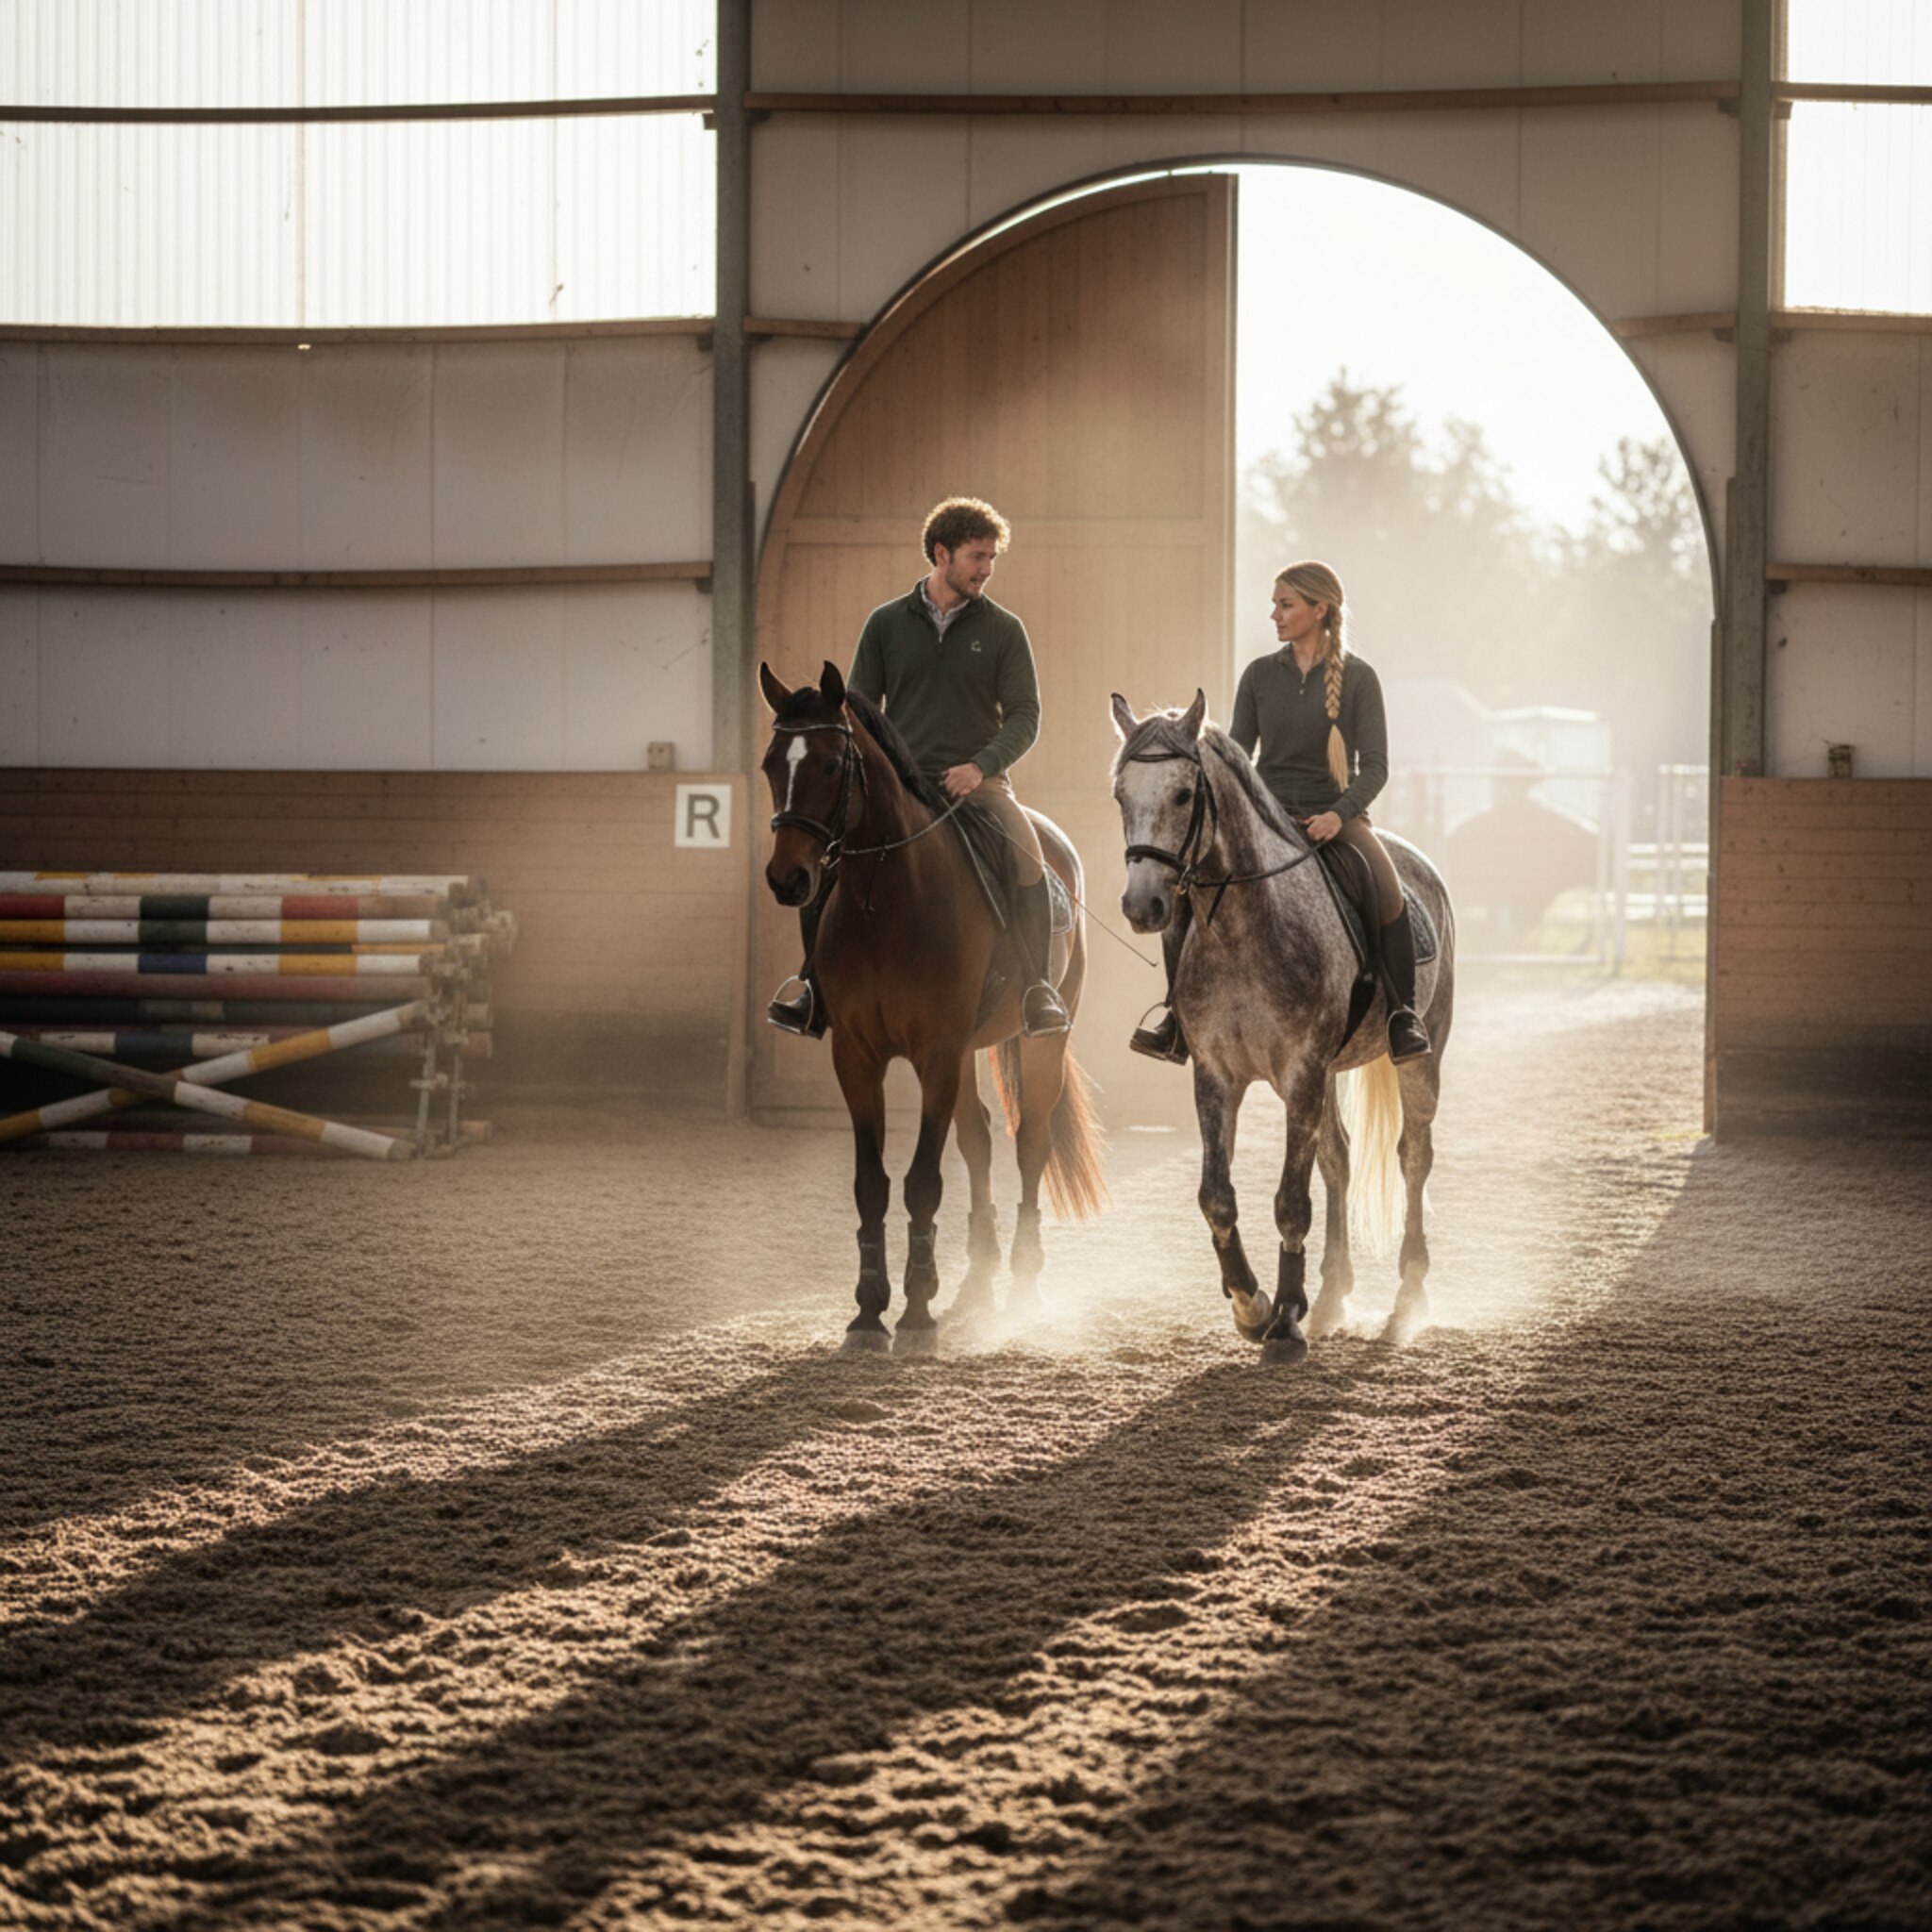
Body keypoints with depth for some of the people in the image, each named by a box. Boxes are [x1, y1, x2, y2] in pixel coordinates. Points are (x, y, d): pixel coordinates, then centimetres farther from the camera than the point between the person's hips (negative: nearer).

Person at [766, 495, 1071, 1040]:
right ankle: (817, 994, -6)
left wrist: (981, 765, -17)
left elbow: (1024, 715, 0)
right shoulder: (887, 624, 8)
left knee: (1026, 856, -30)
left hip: (977, 782, -2)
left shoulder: (1003, 630, 5)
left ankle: (1038, 996, -27)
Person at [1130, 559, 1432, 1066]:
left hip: (1333, 814, -3)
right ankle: (1181, 1015, -8)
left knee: (1386, 891, -32)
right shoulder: (1260, 676, 7)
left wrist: (1339, 814, -23)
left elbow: (1374, 766, -5)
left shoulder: (1358, 678, -1)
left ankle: (1403, 1012, -16)